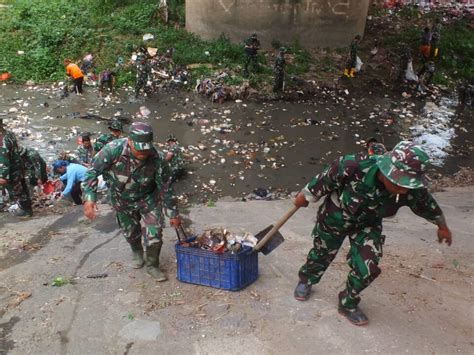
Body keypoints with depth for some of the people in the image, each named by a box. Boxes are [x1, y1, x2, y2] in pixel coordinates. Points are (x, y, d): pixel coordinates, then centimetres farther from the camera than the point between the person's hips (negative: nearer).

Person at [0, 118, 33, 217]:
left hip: (12, 171, -9)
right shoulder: (9, 133, -2)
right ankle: (27, 207, 40)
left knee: (16, 191, 11)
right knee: (22, 188, 23)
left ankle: (26, 210, 28)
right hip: (18, 166, 9)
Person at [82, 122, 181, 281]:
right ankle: (137, 253, 52)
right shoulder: (114, 149, -33)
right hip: (122, 199, 1)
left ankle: (152, 265, 23)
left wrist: (173, 214, -9)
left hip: (148, 198, -1)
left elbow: (166, 188, -17)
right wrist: (90, 198, -32)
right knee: (130, 232, 19)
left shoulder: (157, 159, -30)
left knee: (154, 233, -5)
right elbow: (93, 171, -22)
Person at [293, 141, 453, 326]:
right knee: (322, 254, 20)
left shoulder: (411, 190, -31)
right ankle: (306, 280, 54)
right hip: (335, 217, -2)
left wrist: (442, 226, 13)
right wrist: (306, 196, -7)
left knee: (367, 268, -8)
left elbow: (427, 205, -7)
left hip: (367, 225, 2)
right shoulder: (354, 167, -44)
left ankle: (348, 304, 23)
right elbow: (326, 178, -23)